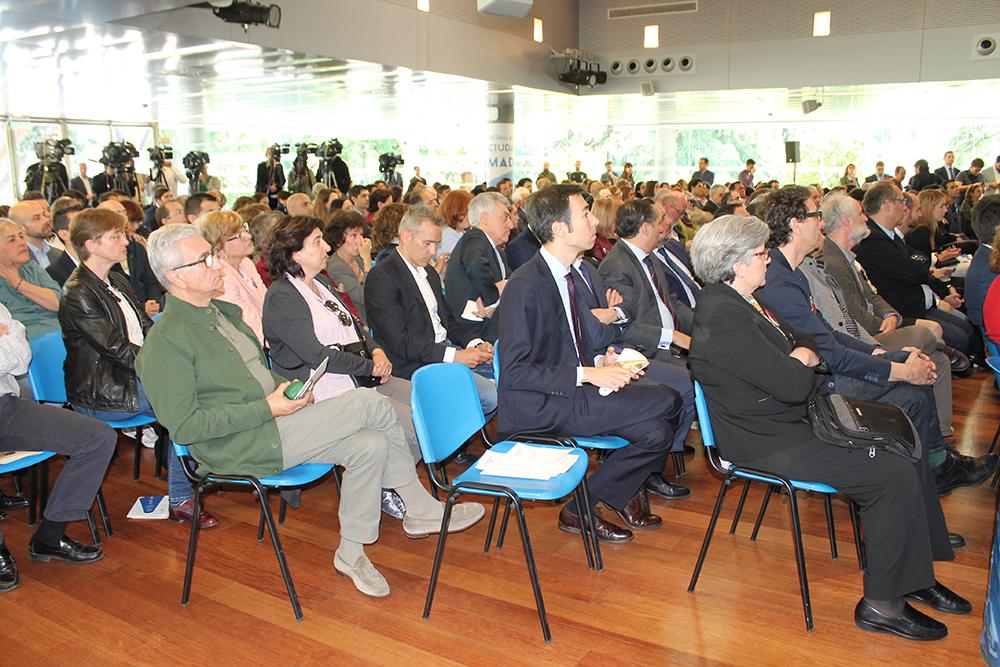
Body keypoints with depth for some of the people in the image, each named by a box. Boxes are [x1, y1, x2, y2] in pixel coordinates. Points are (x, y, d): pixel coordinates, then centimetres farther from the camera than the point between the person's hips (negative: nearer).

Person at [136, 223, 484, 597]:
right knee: (367, 403, -20)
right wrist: (269, 408, -19)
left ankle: (351, 553, 4)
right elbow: (183, 426, -16)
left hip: (273, 424, 9)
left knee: (370, 445, -14)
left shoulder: (226, 313, 17)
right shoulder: (165, 342, -12)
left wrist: (289, 390, 4)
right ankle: (421, 508, -4)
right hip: (240, 448, -8)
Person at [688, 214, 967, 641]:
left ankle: (915, 575, 19)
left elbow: (806, 347, 17)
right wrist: (803, 362, -3)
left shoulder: (740, 301, 11)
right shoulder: (722, 316, -23)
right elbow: (793, 384, -24)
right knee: (895, 476, -15)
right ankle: (881, 604, -1)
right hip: (764, 442, -10)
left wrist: (798, 360, -4)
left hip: (787, 421, 11)